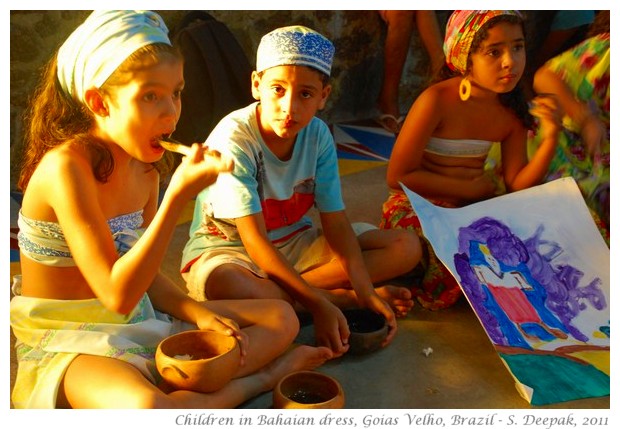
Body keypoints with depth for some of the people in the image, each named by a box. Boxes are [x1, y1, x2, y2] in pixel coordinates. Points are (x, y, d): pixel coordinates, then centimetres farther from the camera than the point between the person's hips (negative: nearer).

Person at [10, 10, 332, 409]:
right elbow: (117, 294, -28)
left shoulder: (144, 170, 0)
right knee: (146, 408, -39)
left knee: (281, 317, 5)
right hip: (64, 341, -7)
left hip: (135, 320, 7)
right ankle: (258, 378, -12)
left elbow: (143, 272, 9)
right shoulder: (65, 167, -24)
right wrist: (178, 195, -33)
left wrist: (196, 311, -8)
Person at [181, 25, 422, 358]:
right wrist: (318, 303, -33)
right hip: (228, 249, -5)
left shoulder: (318, 135, -9)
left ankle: (282, 292, -18)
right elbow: (255, 240, -27)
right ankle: (341, 298, -19)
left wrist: (367, 291, -23)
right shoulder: (234, 138, -24)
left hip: (293, 243, 6)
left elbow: (336, 222, -9)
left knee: (406, 247, -7)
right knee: (225, 285, -43)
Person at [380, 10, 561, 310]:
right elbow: (398, 176, -16)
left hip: (475, 206, 6)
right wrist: (472, 188, -12)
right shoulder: (438, 101, -19)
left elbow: (517, 186, 1)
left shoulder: (512, 111, 0)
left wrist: (550, 138, -15)